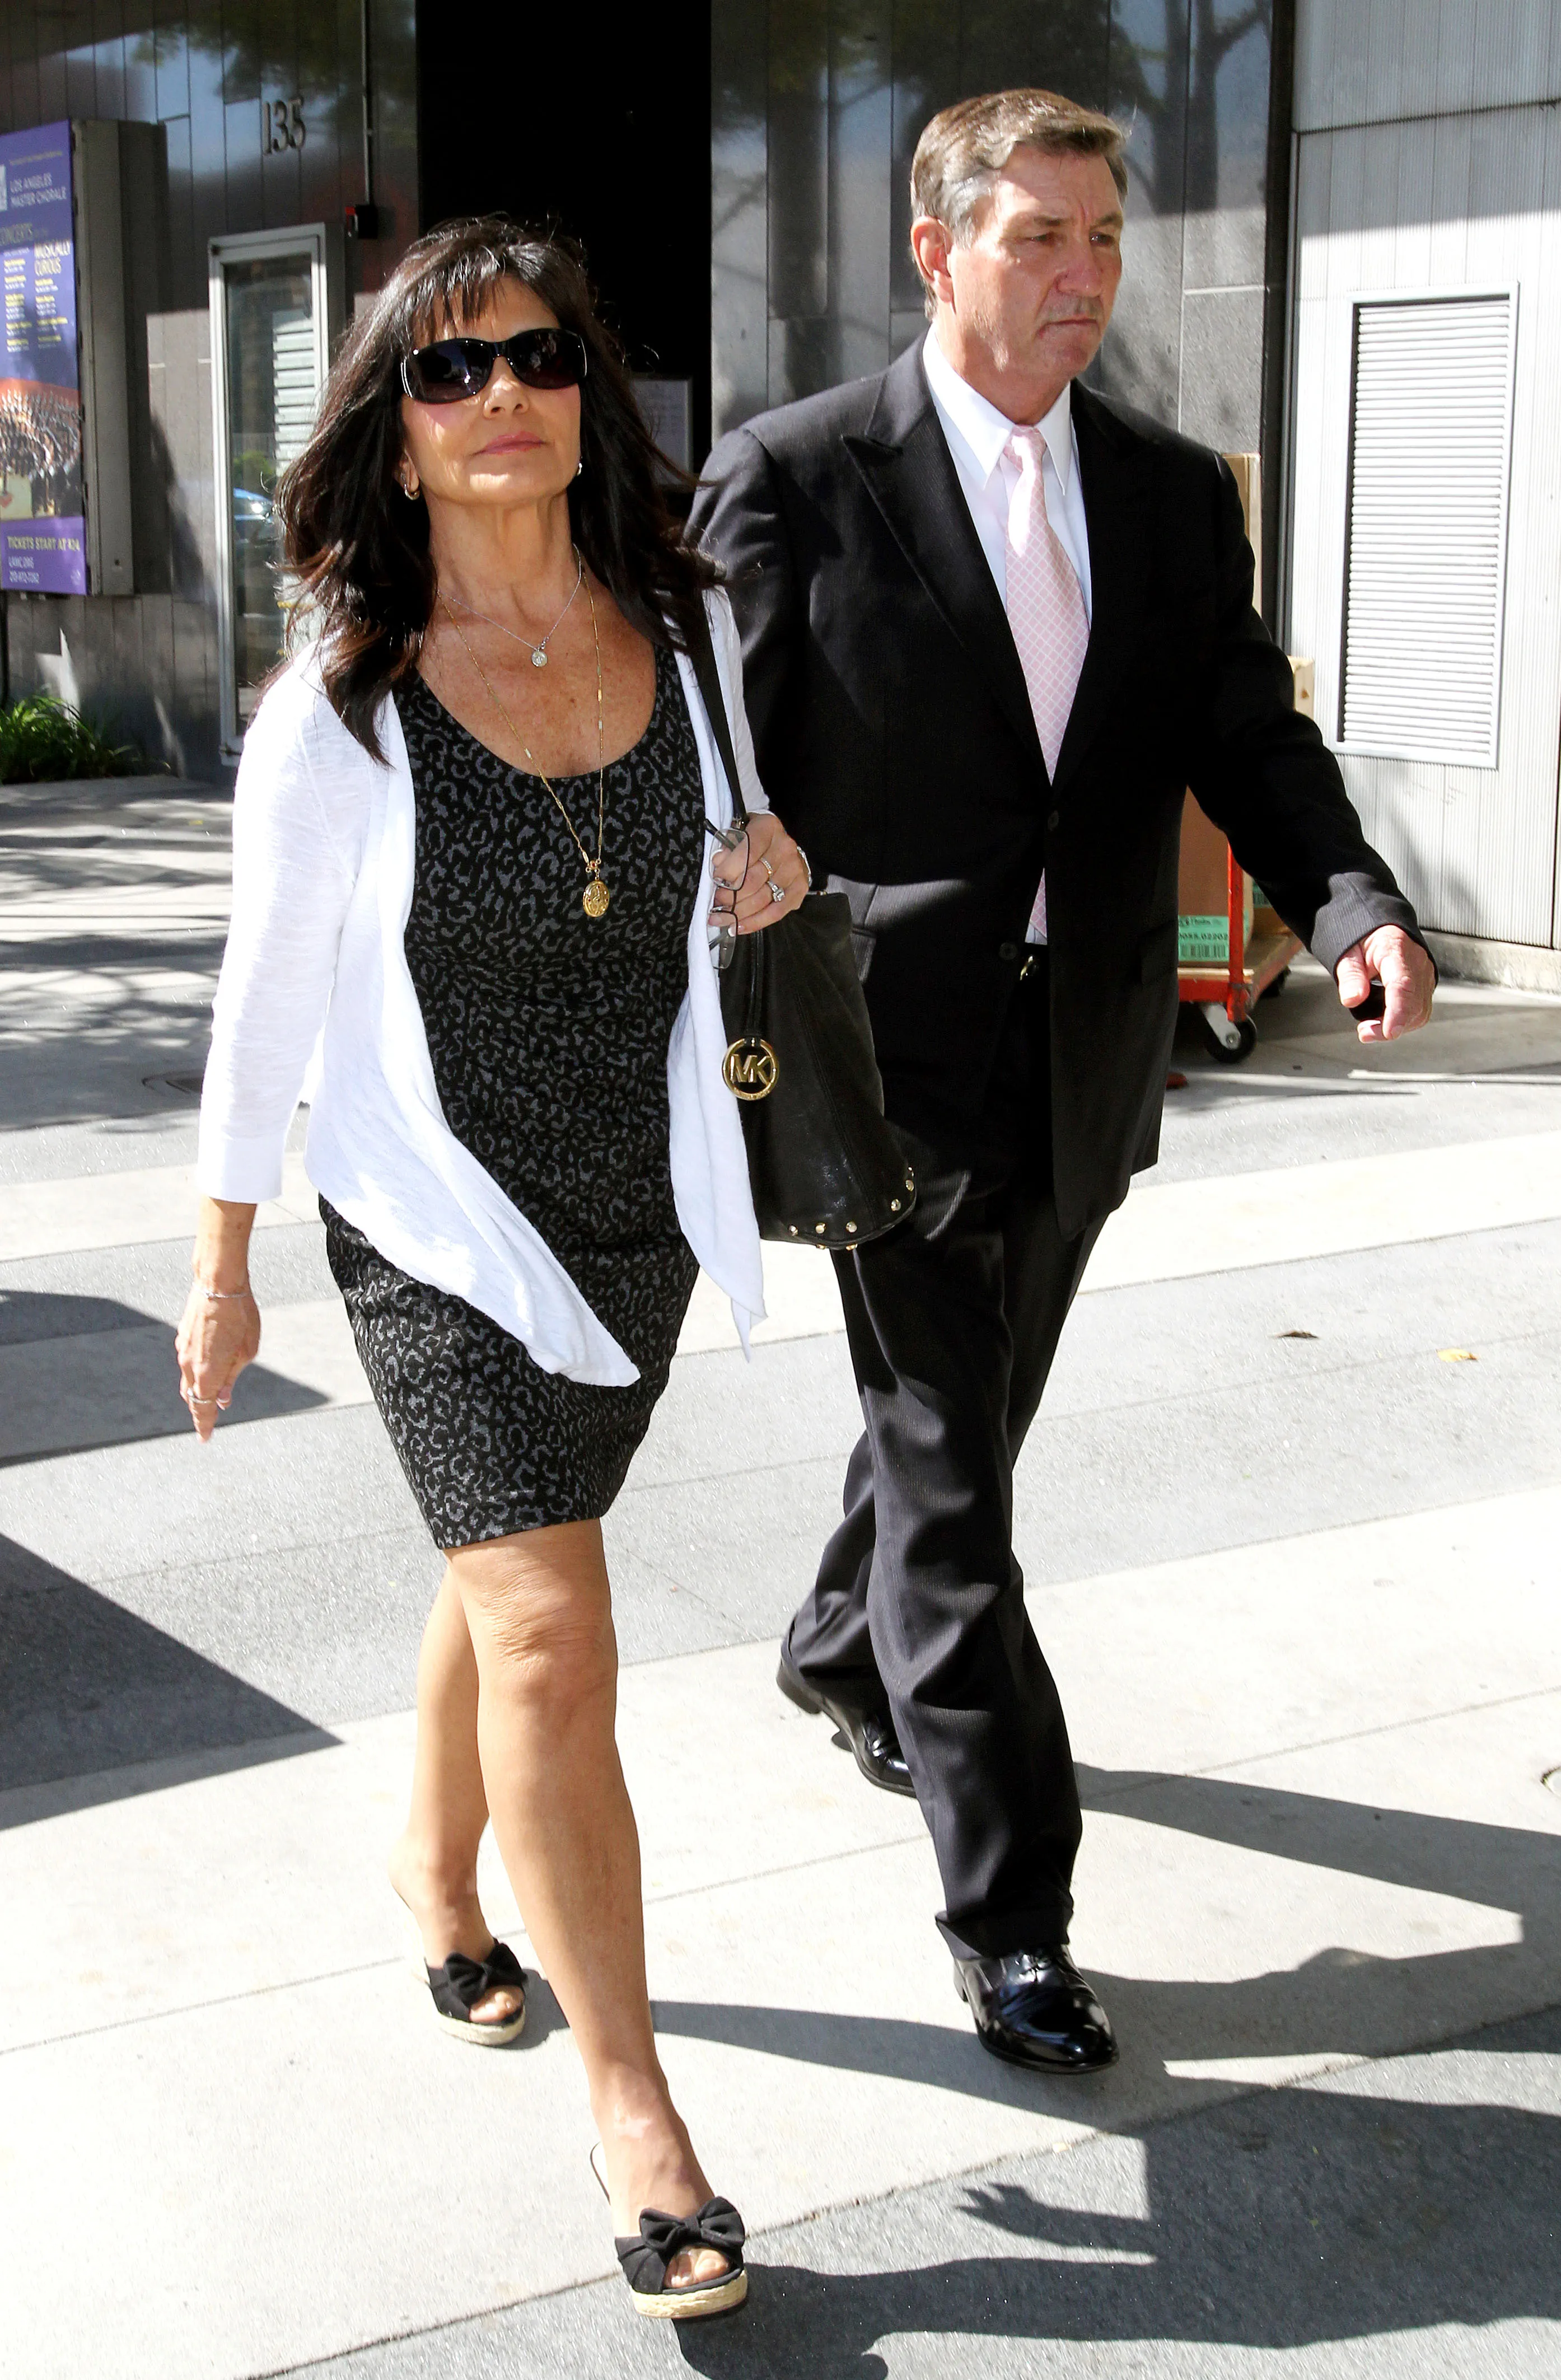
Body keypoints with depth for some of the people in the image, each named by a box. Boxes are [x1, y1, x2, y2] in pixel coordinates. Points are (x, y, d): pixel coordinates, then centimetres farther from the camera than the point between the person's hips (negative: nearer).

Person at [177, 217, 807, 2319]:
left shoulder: (686, 628, -2)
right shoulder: (335, 710, -13)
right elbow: (268, 998, -5)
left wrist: (777, 856, -6)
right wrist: (223, 1267, 1)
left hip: (645, 1205, 5)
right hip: (443, 1223, -4)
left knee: (509, 1566, 22)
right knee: (553, 1638, -13)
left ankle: (438, 1865, 49)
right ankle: (632, 2107, -1)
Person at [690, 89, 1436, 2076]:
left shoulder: (1175, 495, 7)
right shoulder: (793, 479, -7)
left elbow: (1244, 735, 3)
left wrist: (1355, 904, -16)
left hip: (1086, 1053, 6)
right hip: (898, 1048, -5)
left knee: (967, 1406, 22)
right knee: (946, 1466, -3)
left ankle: (845, 1658, 49)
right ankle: (1006, 1906, 7)